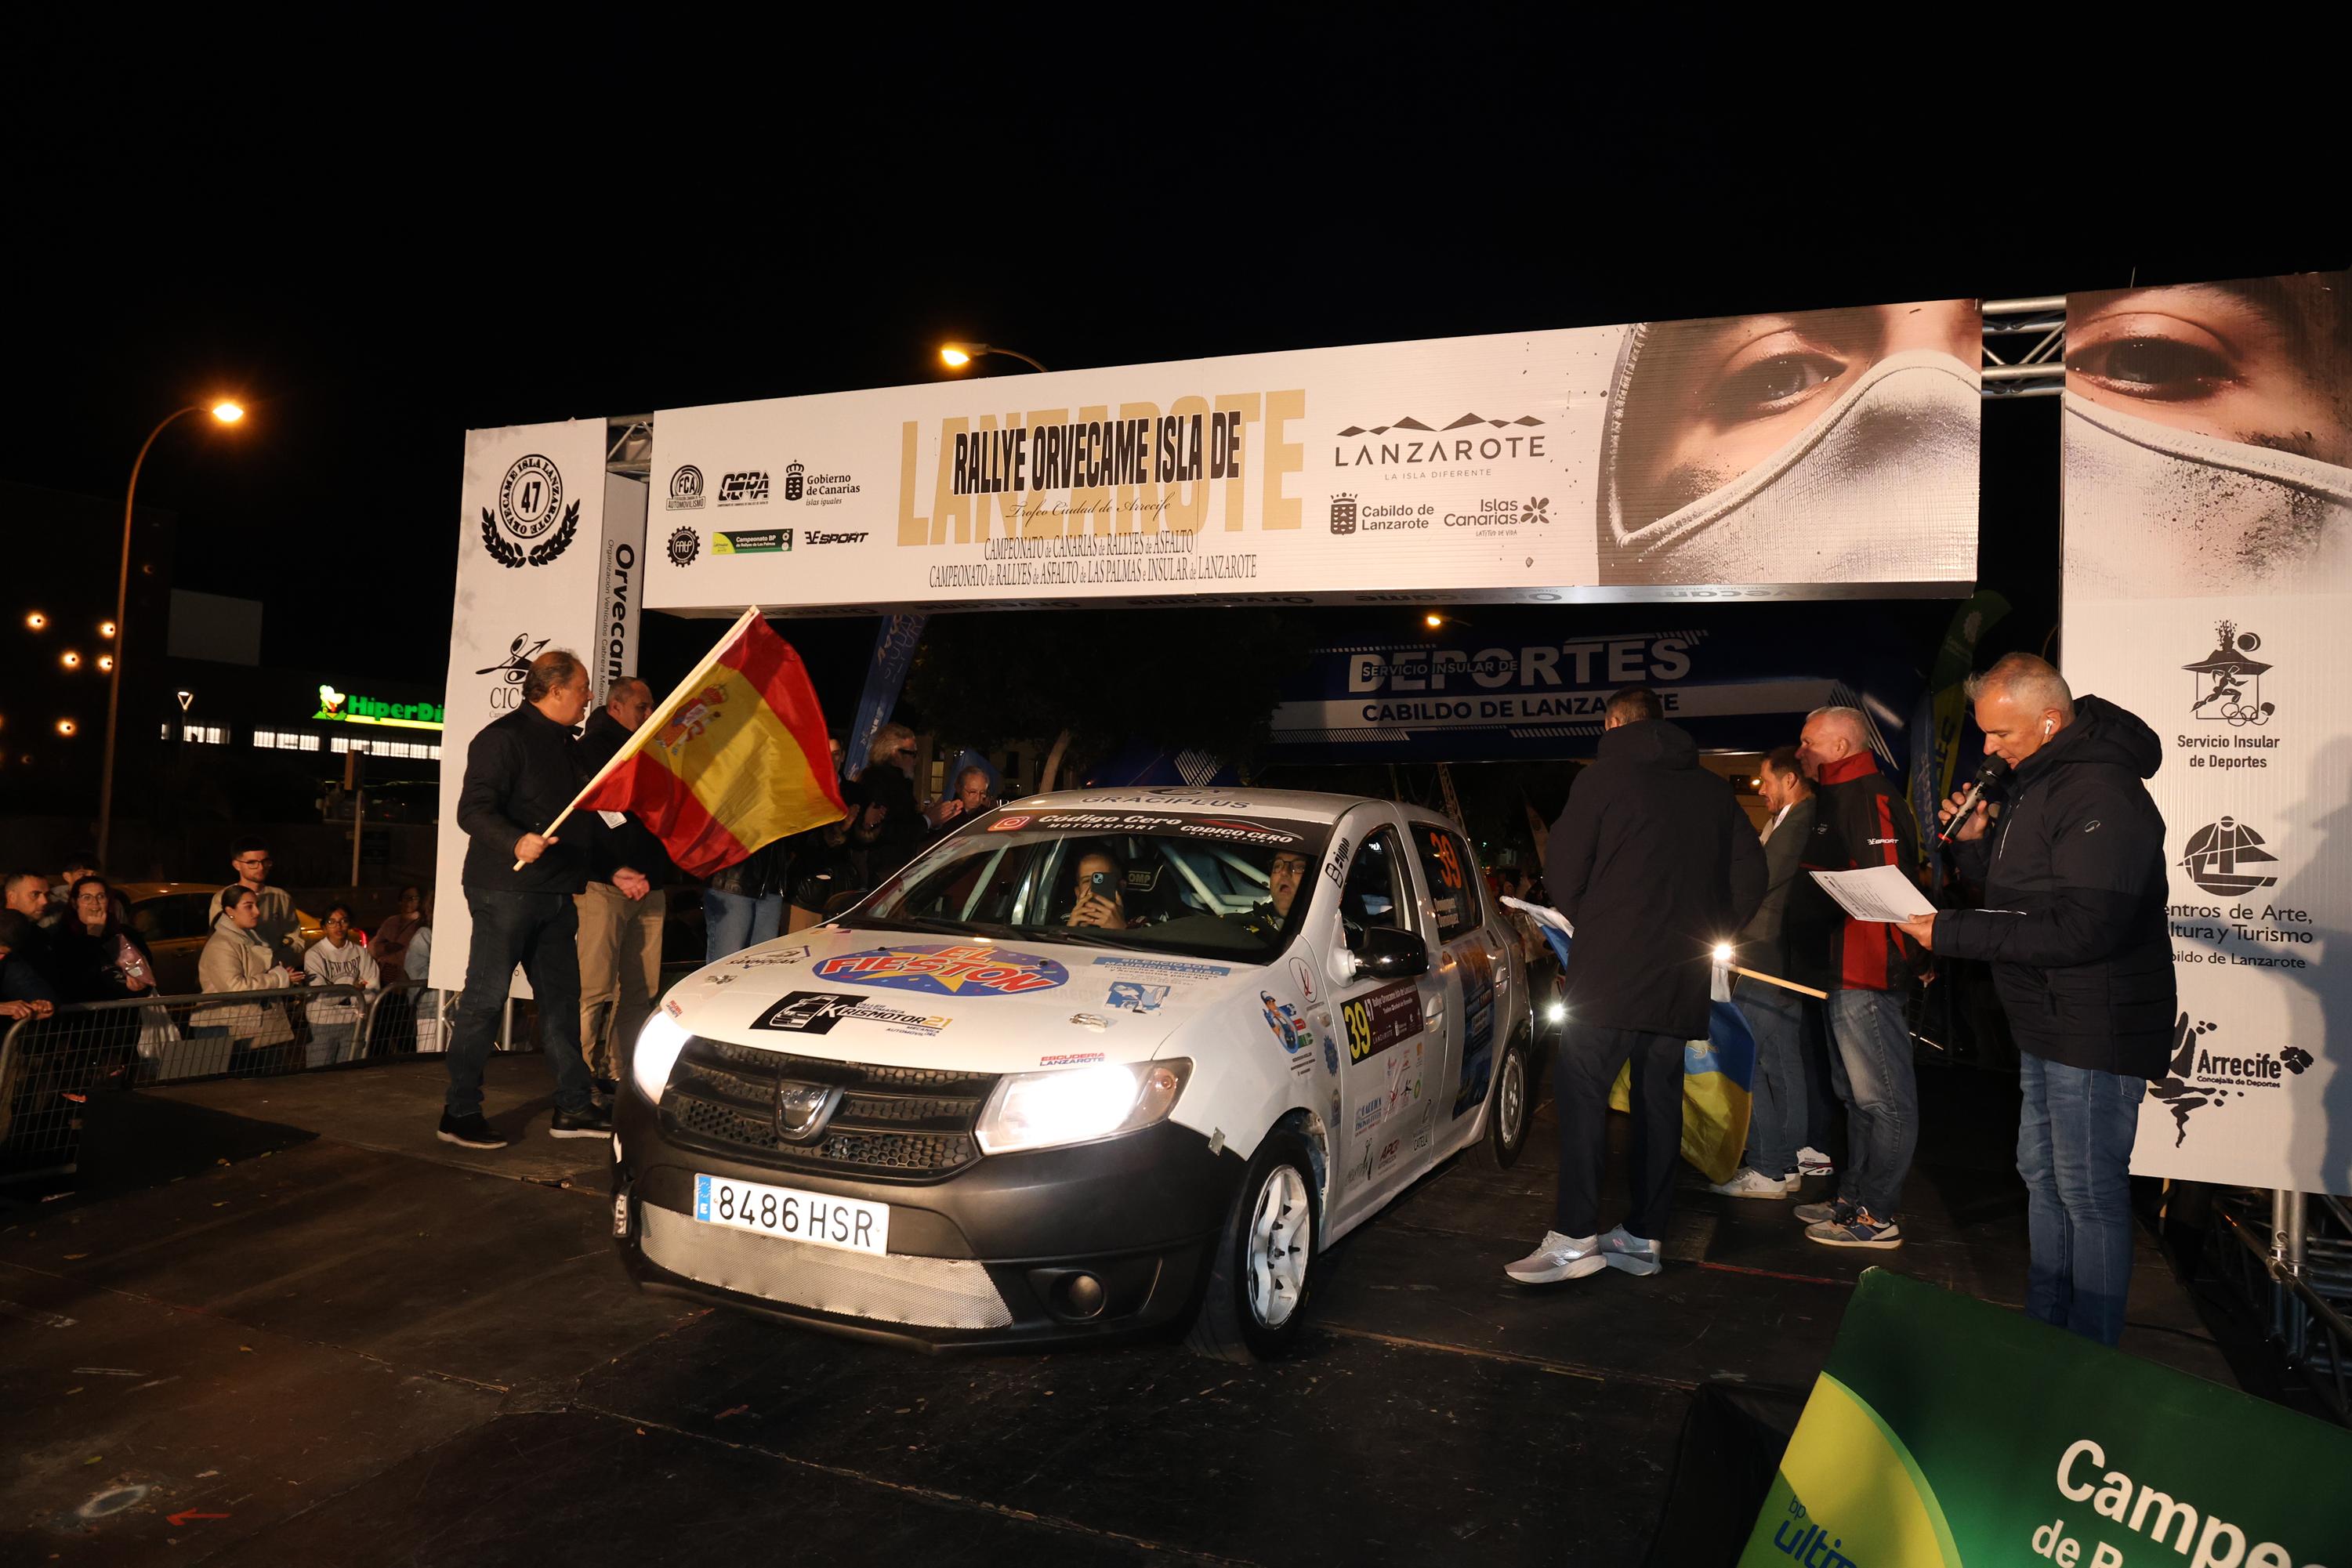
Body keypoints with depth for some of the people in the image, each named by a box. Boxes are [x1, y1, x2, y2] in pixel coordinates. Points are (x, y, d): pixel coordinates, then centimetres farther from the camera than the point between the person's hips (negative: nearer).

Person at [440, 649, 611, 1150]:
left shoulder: (566, 745, 17)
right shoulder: (504, 737, -10)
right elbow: (473, 810, -19)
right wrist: (516, 843, -36)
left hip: (555, 895, 9)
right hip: (506, 890, -9)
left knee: (561, 998, 10)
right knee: (485, 1000, -3)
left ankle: (573, 1107, 17)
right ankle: (458, 1113, 6)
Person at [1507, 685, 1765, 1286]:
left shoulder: (1606, 775, -3)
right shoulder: (1713, 789, 13)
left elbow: (1563, 869, -4)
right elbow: (1749, 878, 12)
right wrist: (1705, 932, 19)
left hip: (1611, 966, -6)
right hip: (1683, 975, 6)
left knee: (1583, 1090, -4)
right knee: (1660, 1100, 10)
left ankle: (1574, 1238, -9)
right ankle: (1645, 1237, 16)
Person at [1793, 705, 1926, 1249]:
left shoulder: (1872, 798, -14)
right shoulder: (1836, 798, 19)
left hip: (1867, 971, -11)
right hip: (1842, 970, 11)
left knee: (1882, 1098, -3)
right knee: (1856, 1095, 17)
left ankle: (1878, 1216, 2)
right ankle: (1853, 1197, 26)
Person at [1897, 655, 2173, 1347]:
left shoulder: (2101, 794, -22)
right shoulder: (2039, 783, 11)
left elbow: (2082, 929, -29)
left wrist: (1953, 934, -25)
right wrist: (1978, 842, -1)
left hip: (2096, 1031, -10)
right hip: (2046, 1026, 10)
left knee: (2089, 1194, 0)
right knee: (2042, 1177, 19)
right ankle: (2043, 1334, 33)